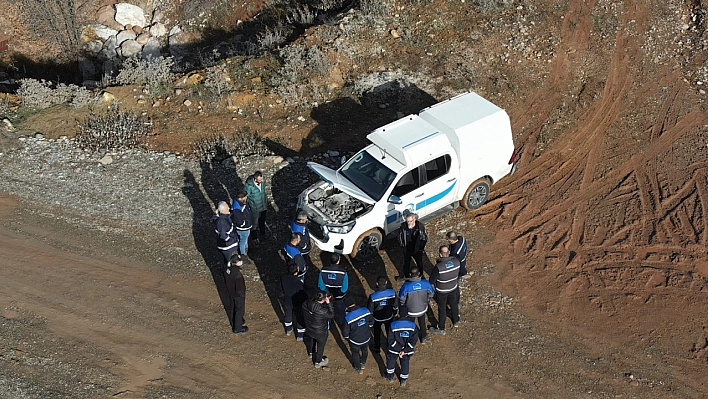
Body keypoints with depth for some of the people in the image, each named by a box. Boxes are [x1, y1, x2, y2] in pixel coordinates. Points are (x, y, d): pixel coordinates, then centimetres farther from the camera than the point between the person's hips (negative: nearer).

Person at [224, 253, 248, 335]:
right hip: (238, 295, -7)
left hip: (230, 292, 7)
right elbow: (239, 288, -29)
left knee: (233, 308, 30)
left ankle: (233, 323, 54)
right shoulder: (237, 274, -39)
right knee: (239, 310, 16)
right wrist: (242, 295, -10)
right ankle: (237, 329, 34)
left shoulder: (226, 269, -16)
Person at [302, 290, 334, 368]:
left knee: (310, 341, 36)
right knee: (320, 347, 24)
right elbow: (331, 315, -21)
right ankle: (318, 362, 47)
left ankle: (310, 353, 65)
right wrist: (329, 303, -24)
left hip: (309, 329, 5)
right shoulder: (323, 311, -41)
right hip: (320, 333, -5)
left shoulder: (306, 304, -26)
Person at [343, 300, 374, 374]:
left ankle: (358, 368, 49)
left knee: (355, 353, 26)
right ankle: (363, 364, 58)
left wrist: (347, 338, 3)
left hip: (355, 340, -3)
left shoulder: (348, 318, -31)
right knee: (365, 350, 32)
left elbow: (345, 332, -20)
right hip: (366, 338, 3)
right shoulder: (366, 311, -20)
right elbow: (371, 321, -3)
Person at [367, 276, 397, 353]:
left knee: (377, 333, 26)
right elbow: (395, 305, -8)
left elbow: (370, 310, -17)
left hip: (377, 318, -1)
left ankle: (377, 348, 46)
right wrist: (394, 312, 13)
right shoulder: (392, 292, -26)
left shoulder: (373, 296, -33)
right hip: (389, 317, 1)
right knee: (390, 332, 27)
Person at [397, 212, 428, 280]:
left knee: (419, 264, 18)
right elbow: (400, 235, -1)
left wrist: (421, 247, -9)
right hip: (406, 250, 2)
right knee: (406, 263, 23)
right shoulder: (403, 226, -21)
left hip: (417, 250, -2)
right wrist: (402, 245, 0)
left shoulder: (420, 226, -25)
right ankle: (406, 275, 48)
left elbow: (425, 237, -10)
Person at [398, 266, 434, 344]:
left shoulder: (406, 286, -32)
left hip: (410, 311, -2)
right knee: (422, 323, 31)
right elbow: (431, 294, -7)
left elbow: (401, 300, -21)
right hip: (422, 309, 2)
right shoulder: (425, 283, -25)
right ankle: (423, 338, 52)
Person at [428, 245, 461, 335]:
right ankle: (456, 321, 52)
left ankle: (441, 329, 34)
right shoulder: (456, 261, -22)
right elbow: (458, 274, -2)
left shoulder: (438, 267, -35)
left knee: (442, 309, 16)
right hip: (453, 288, 4)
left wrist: (432, 285, 1)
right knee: (454, 304, 28)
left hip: (441, 291, -4)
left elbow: (432, 279, -19)